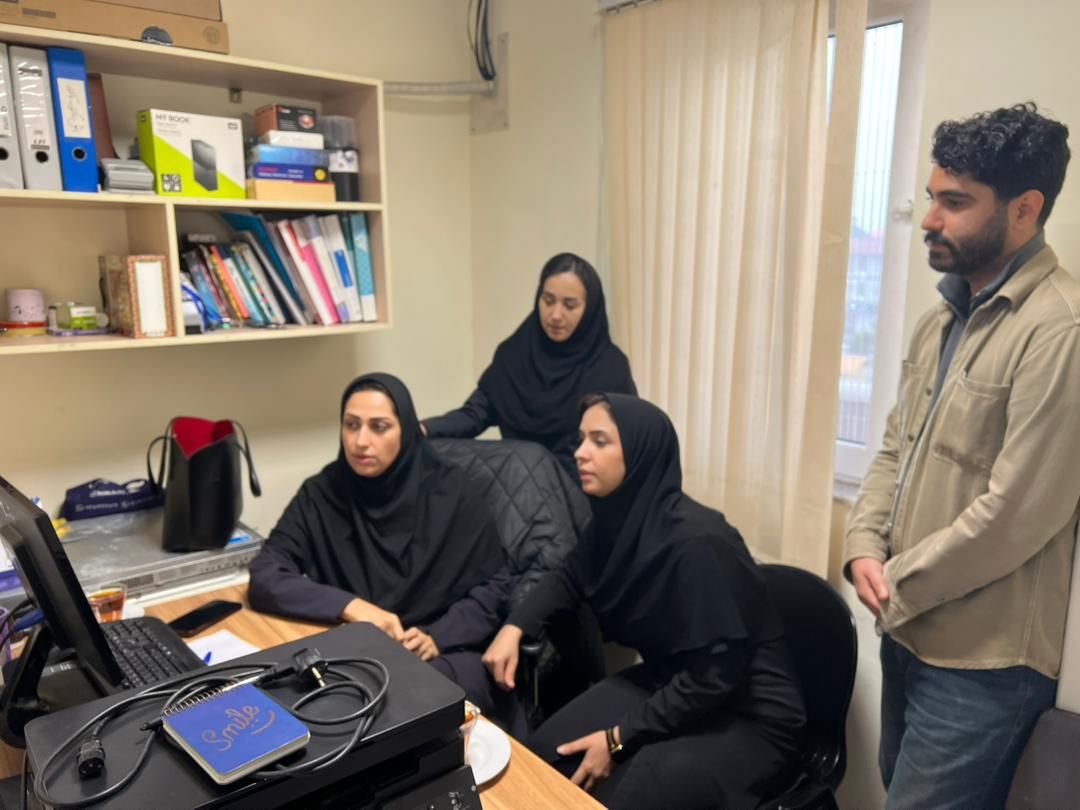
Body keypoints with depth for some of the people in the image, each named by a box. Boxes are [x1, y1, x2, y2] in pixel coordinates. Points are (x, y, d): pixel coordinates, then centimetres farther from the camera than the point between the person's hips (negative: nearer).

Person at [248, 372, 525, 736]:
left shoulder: (450, 491, -4)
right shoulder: (320, 494, 0)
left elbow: (495, 586, 0)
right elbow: (264, 578, -7)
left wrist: (438, 638, -16)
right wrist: (349, 606, -20)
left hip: (446, 654, -1)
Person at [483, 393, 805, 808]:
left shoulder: (696, 542, -29)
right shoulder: (618, 517, -6)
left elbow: (715, 676, -26)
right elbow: (568, 577, 13)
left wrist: (619, 738, -20)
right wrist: (513, 628, -4)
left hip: (748, 718, -7)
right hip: (670, 686, 7)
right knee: (542, 758, -8)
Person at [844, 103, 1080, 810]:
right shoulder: (943, 319, 8)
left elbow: (1017, 514, -24)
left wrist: (898, 585, -13)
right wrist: (865, 546, -5)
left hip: (984, 658, -8)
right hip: (911, 631, 8)